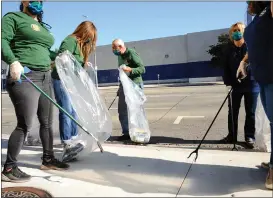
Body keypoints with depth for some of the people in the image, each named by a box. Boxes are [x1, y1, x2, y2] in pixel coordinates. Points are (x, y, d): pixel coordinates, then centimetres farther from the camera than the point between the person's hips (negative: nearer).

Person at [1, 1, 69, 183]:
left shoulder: (42, 27, 25)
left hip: (45, 78, 8)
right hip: (24, 77, -8)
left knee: (47, 122, 10)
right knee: (25, 124, -11)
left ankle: (48, 159, 23)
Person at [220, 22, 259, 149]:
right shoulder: (229, 48, 5)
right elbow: (226, 67, 4)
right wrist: (227, 82, -5)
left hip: (251, 84, -2)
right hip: (235, 85, 3)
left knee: (250, 112, 6)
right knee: (232, 111, 9)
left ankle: (250, 137, 19)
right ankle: (232, 135, 23)